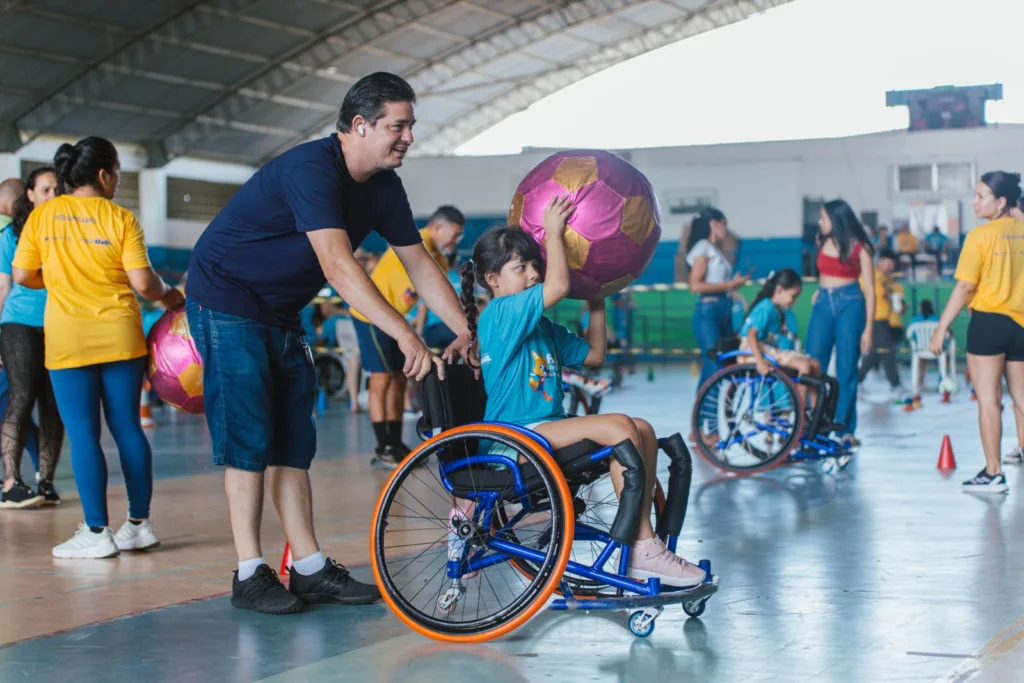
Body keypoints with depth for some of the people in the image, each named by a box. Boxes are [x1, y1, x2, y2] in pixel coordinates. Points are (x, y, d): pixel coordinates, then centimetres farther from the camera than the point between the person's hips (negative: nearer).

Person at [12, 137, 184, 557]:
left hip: (68, 340, 0)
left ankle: (97, 532, -1)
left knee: (82, 435, 1)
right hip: (119, 335, 0)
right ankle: (140, 524, 13)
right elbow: (143, 282, -9)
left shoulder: (42, 216, 1)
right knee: (127, 428, 9)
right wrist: (168, 297, 11)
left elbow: (22, 276, 2)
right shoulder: (120, 218, -3)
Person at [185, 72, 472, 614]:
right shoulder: (311, 168, -27)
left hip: (280, 314, 8)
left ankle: (309, 568, 9)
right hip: (226, 300, -8)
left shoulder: (383, 187, 1)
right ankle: (249, 575, -4)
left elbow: (420, 263, 6)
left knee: (293, 441, 6)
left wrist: (465, 332, -3)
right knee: (249, 438, -9)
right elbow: (338, 267, -37)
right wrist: (405, 336, -41)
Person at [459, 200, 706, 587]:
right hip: (516, 437, -10)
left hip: (547, 427, 10)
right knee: (619, 427, -24)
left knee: (643, 430, 1)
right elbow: (558, 287, -25)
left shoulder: (542, 327, 21)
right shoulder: (499, 314, -10)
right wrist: (553, 232, -16)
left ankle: (642, 537, -4)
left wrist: (597, 305, 20)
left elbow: (593, 355, 26)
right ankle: (643, 551, -22)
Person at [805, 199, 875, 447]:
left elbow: (869, 291, -5)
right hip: (823, 305, 4)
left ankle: (846, 429, 4)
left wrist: (868, 329, -10)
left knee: (846, 370, -2)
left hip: (850, 305, -4)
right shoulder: (823, 242, 8)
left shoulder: (859, 248, -5)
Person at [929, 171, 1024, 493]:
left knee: (989, 398, 2)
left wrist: (941, 328, -7)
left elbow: (965, 287, -12)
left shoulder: (980, 236, -9)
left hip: (989, 321, -5)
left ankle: (993, 473, 4)